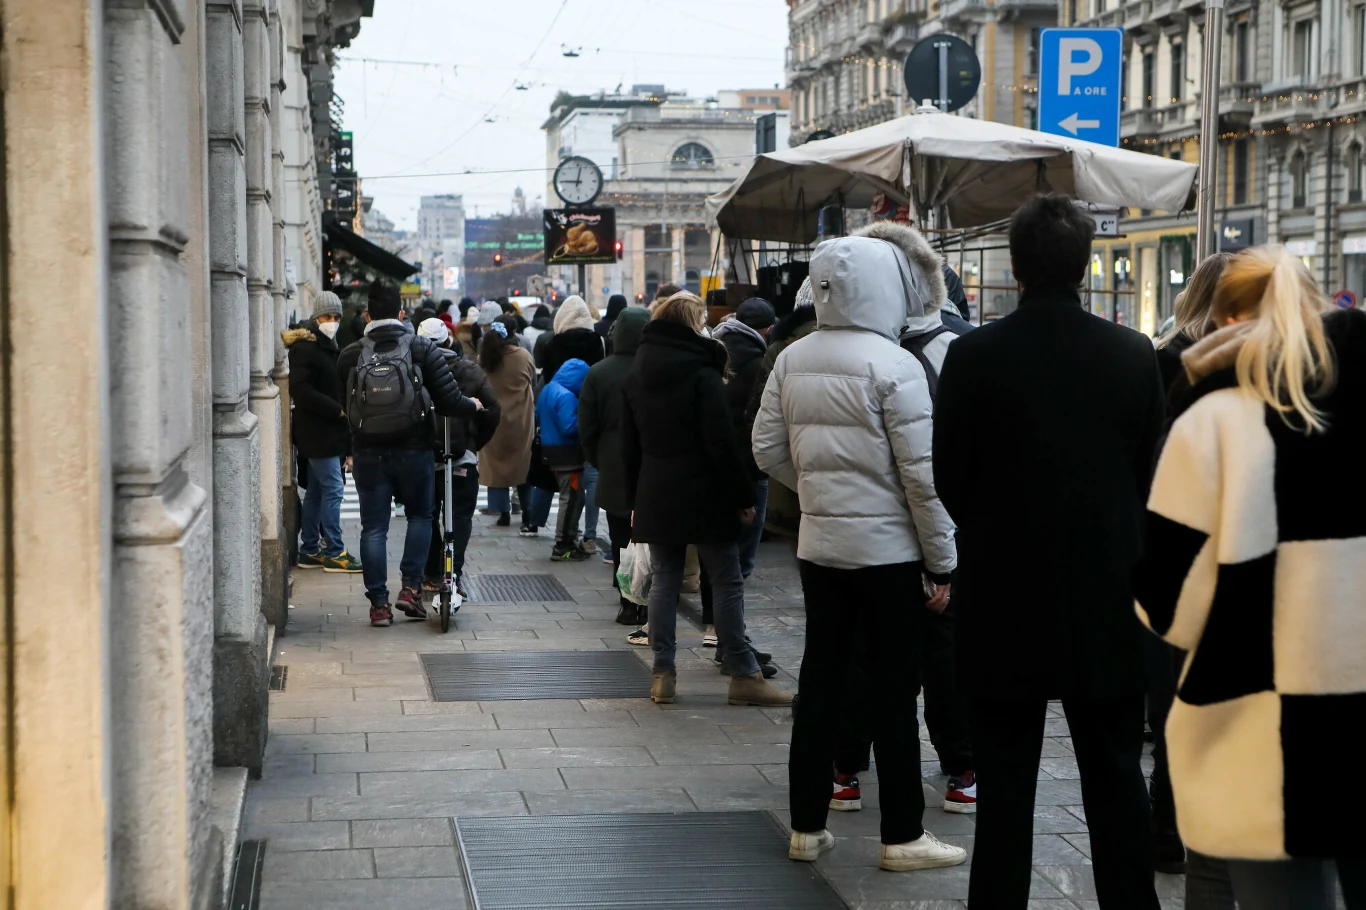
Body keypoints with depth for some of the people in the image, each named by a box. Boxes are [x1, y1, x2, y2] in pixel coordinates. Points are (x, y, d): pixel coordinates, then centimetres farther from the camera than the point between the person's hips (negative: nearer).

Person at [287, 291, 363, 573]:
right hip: (318, 433, -10)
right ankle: (334, 553, -7)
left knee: (317, 491, 12)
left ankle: (310, 550, 17)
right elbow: (301, 391, -21)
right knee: (333, 489, -10)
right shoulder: (305, 348, -12)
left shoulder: (328, 347, 19)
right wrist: (338, 410, -19)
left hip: (331, 432, 10)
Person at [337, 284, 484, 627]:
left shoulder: (350, 356, -2)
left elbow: (344, 403, 7)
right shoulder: (423, 350, -6)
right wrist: (473, 406, 12)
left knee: (373, 527, 7)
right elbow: (450, 401, -9)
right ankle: (411, 586, 7)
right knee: (420, 516, 19)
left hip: (367, 453, 1)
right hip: (413, 450, -1)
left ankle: (379, 603, 6)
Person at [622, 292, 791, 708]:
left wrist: (635, 499, 19)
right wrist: (742, 497, -9)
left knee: (664, 581, 10)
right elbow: (722, 443, -14)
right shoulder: (702, 374, -10)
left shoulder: (634, 378, 10)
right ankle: (742, 676, -1)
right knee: (727, 583, 0)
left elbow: (629, 447, 14)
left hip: (655, 497, 6)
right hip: (703, 497, -6)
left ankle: (663, 674, 7)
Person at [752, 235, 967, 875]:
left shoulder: (792, 361, 2)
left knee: (820, 681, 12)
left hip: (819, 545, 5)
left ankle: (807, 826, 18)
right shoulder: (893, 365, -15)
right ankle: (903, 836, 10)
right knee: (895, 690, 3)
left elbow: (768, 449, 7)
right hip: (887, 550, -5)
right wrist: (942, 562, -7)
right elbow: (922, 473, -15)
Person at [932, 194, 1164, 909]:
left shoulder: (973, 356, -12)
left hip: (1006, 598, -2)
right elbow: (1148, 474, 4)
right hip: (1106, 601, 2)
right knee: (1116, 777, 12)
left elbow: (950, 481, -4)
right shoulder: (1134, 355, -5)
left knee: (1005, 781, 6)